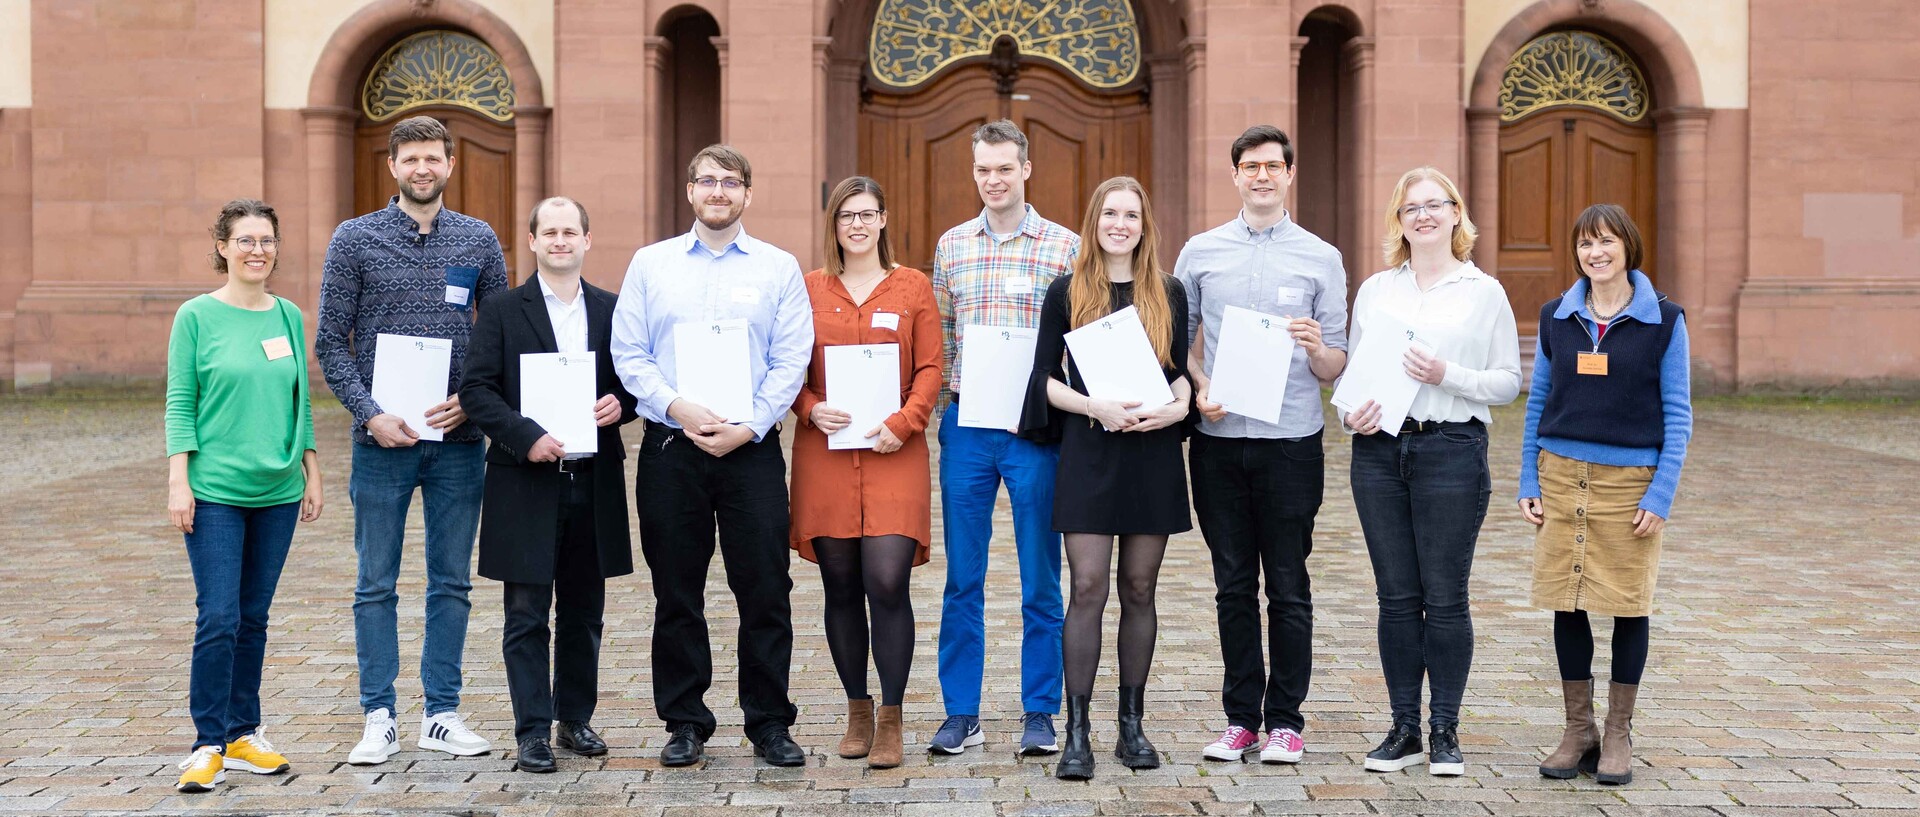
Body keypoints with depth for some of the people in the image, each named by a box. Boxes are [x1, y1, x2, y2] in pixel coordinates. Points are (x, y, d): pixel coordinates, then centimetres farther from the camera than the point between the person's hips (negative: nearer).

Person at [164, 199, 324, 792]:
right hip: (215, 490, -4)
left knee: (254, 617, 10)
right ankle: (208, 745, 3)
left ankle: (243, 735, 19)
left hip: (278, 492, 4)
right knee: (218, 618, -6)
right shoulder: (197, 316, -3)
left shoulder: (290, 317, 8)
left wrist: (312, 475, 12)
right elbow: (179, 405, -3)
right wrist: (178, 482, -9)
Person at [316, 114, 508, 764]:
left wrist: (470, 400, -7)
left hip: (458, 440, 2)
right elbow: (331, 343, -1)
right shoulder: (355, 239, 0)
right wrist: (371, 414, -12)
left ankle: (441, 714, 18)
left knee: (452, 583, 8)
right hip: (382, 439, -2)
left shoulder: (479, 240, 6)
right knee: (376, 584, 5)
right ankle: (380, 718, 14)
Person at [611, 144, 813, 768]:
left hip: (752, 449, -1)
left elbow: (791, 361, 0)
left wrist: (749, 427, -11)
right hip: (670, 448, 1)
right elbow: (629, 354, 3)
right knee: (677, 594, 6)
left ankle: (769, 724, 11)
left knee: (766, 592, 0)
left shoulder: (779, 268, 6)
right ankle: (686, 724, 18)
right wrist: (679, 409, -11)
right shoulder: (650, 264, 9)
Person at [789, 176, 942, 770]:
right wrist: (812, 409, -9)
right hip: (825, 456, 2)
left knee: (888, 584, -11)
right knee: (841, 590, 6)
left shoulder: (913, 287, 7)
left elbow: (930, 369, 3)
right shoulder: (808, 289, 9)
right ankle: (857, 711, 21)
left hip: (894, 453, -1)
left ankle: (891, 720, 1)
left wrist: (903, 422, -11)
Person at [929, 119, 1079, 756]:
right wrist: (936, 406, 4)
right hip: (965, 425, 3)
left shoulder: (1065, 246, 1)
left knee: (1040, 580, 5)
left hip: (1035, 428, -2)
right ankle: (961, 714, 16)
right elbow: (939, 336, 13)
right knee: (962, 578, 7)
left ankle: (1040, 714, 16)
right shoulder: (951, 245, 10)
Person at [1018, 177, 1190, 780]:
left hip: (1153, 454, 2)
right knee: (1088, 589, -7)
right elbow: (1047, 379, 1)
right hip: (1088, 452, -2)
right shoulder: (1067, 292, 3)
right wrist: (1096, 407, -15)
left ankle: (1132, 724, 17)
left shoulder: (1169, 293, 9)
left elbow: (1181, 370, 13)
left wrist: (1178, 405, -9)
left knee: (1139, 590, 7)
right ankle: (1076, 733, -2)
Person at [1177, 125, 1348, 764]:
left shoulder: (1321, 259, 5)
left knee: (1288, 587, 2)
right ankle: (1241, 718, 17)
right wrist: (1199, 387, -6)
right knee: (1234, 587, 8)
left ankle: (1285, 720, 12)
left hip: (1291, 442, -1)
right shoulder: (1200, 253, 8)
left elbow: (1335, 370, 5)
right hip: (1218, 443, 1)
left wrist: (1317, 346, -17)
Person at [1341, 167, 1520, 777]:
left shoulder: (1484, 292, 4)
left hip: (1452, 450, -3)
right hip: (1379, 450, 3)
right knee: (1396, 596, 6)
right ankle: (1404, 729, 15)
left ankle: (1445, 731, 12)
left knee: (1445, 597, -1)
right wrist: (1351, 412, -5)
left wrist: (1447, 376, -14)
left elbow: (1508, 381, 2)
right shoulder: (1374, 291, 12)